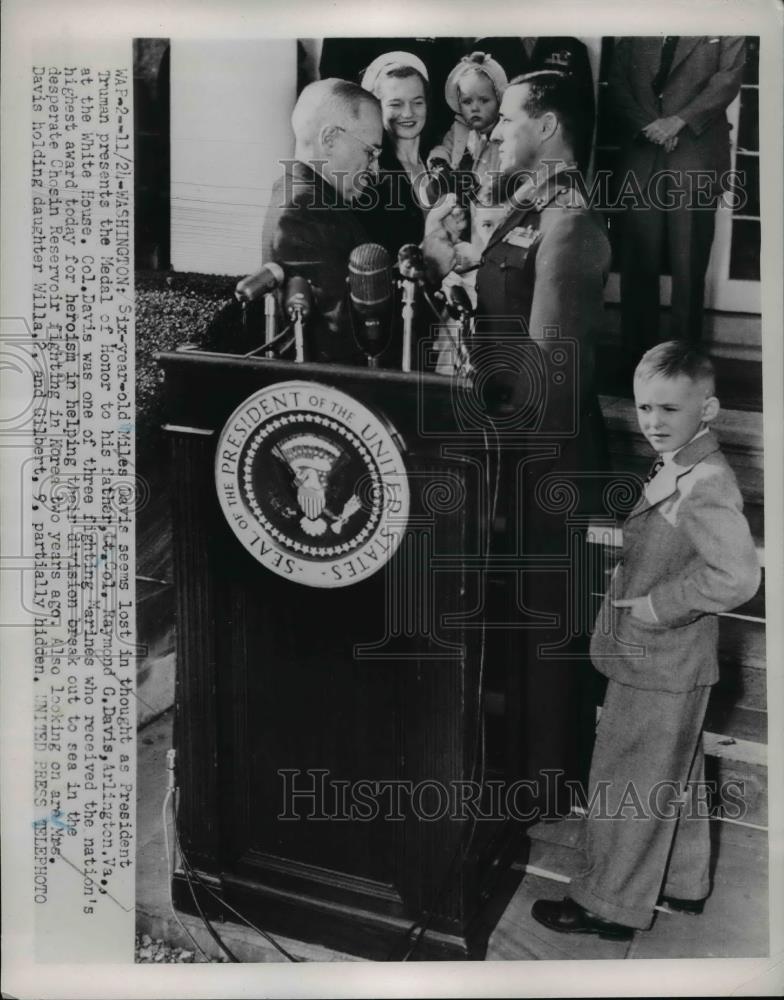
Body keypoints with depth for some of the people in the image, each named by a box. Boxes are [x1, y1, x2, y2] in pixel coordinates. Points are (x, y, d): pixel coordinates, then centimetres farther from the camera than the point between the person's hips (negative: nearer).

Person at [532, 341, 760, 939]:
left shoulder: (706, 485, -23)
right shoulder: (679, 470, 7)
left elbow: (737, 575, -34)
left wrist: (657, 606, -25)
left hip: (658, 666, -10)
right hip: (667, 662, 10)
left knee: (628, 783, 4)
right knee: (673, 777, 23)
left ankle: (611, 904, 20)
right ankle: (683, 883, 40)